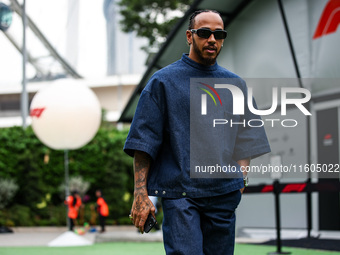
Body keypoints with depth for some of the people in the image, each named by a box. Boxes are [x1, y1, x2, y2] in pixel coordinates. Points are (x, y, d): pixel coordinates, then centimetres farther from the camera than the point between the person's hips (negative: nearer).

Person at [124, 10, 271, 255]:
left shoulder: (235, 85, 13)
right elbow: (144, 140, -2)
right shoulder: (163, 81, 2)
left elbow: (245, 139, 19)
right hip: (179, 193, -4)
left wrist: (241, 178, 5)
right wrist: (140, 194, -9)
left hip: (225, 194, 4)